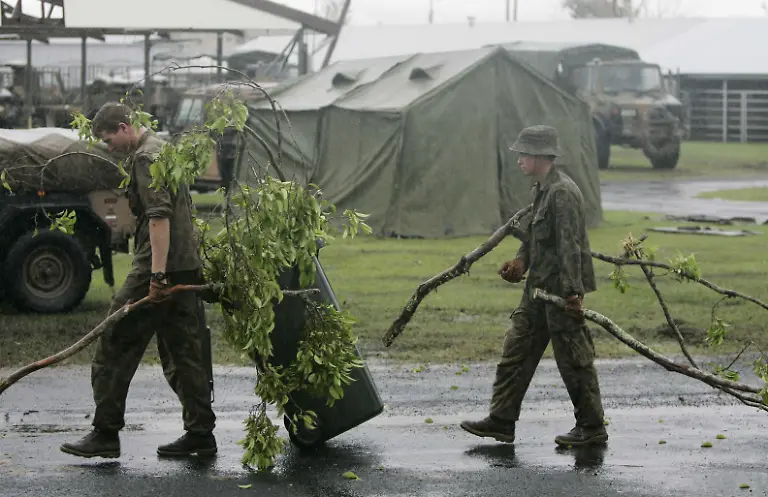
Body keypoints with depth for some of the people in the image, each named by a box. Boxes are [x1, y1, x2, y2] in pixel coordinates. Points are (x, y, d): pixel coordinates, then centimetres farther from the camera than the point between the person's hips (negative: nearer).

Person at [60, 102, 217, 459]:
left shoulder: (144, 158, -11)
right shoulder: (161, 149, 21)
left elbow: (159, 216, -21)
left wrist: (157, 272, -26)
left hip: (158, 268, -10)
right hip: (186, 267, 10)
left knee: (115, 346, -5)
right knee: (182, 351, 11)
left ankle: (106, 433, -3)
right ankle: (200, 433, 10)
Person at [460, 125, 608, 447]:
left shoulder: (563, 192, -18)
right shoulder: (540, 190, 12)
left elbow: (570, 246, -22)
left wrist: (572, 294, -25)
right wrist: (520, 263, 6)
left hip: (561, 289, -10)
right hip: (539, 287, 10)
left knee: (574, 359, -1)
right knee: (517, 350, 10)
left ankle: (592, 427, 9)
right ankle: (501, 421, 16)